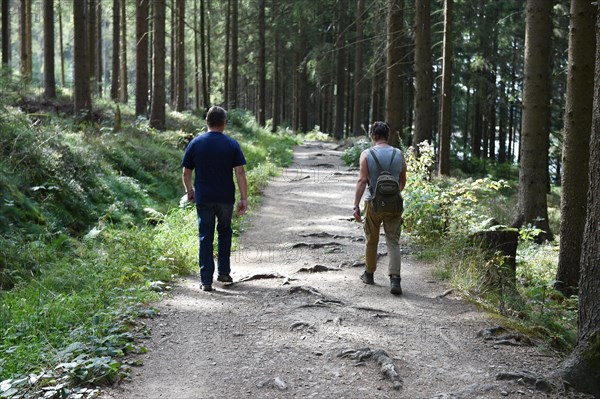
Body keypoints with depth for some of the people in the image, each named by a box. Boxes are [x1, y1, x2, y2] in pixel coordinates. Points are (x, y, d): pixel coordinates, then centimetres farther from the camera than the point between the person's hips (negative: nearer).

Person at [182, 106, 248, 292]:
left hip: (203, 198, 0)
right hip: (226, 198, 0)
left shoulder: (195, 143, 0)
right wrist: (244, 199, -4)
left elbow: (186, 173, 3)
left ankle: (206, 280, 1)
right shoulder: (232, 144, -3)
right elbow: (240, 173, -8)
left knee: (205, 238, 4)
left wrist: (190, 191, 20)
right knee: (225, 232, 20)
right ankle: (224, 272, 24)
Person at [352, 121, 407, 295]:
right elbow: (403, 180, 10)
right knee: (393, 242, 1)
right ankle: (395, 279, -12)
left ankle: (369, 274, 29)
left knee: (371, 240, 15)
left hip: (373, 203, -1)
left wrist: (356, 205, -13)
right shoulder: (398, 154, 2)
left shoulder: (366, 154, -6)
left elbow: (362, 180, -14)